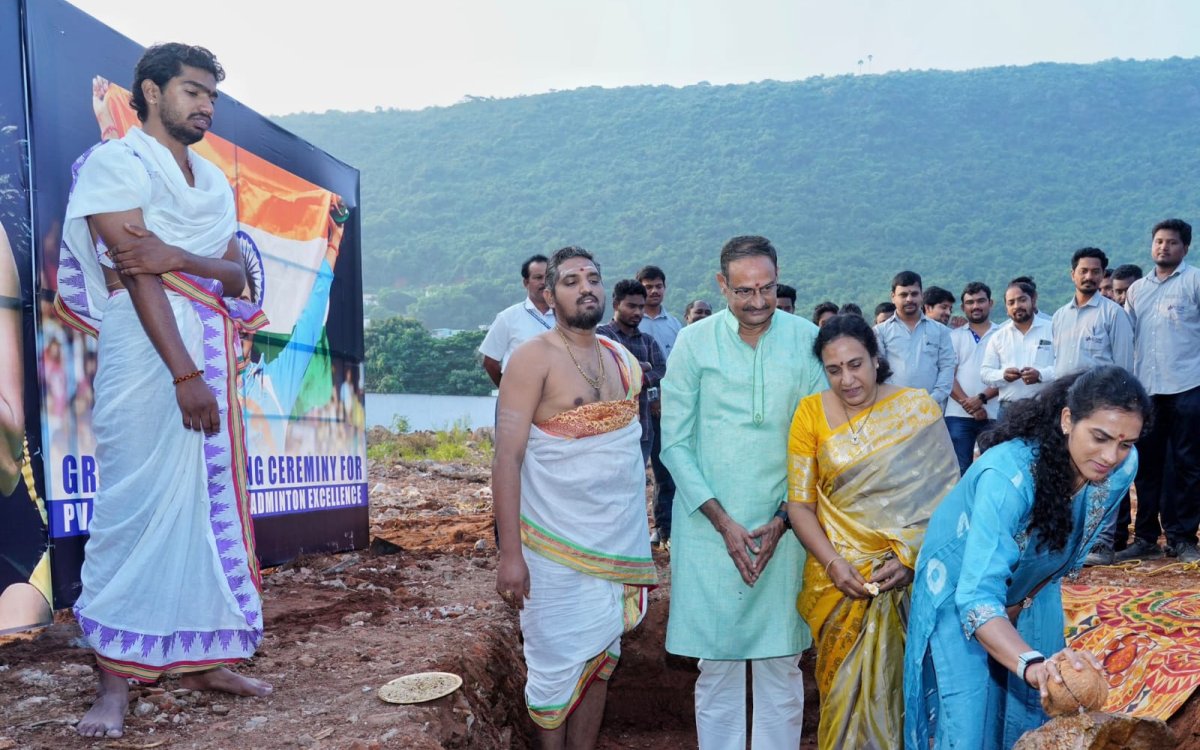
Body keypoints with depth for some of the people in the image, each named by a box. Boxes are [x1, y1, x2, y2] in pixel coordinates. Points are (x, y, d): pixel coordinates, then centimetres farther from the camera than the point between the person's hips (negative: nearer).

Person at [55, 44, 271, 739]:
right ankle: (117, 678, 0)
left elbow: (237, 275, 9)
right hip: (148, 350, -6)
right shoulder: (115, 162, 1)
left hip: (213, 352, 6)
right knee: (139, 507, -8)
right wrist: (185, 373, -19)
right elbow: (137, 272, -11)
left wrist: (177, 257, -13)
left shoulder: (215, 181, 21)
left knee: (212, 501, 6)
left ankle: (204, 656, 15)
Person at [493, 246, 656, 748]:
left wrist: (639, 535, 6)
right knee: (558, 666, 6)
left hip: (619, 541, 6)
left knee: (600, 660, 15)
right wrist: (510, 553, -20)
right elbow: (507, 457, -15)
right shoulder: (534, 358, -11)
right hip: (558, 548, -5)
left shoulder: (623, 358, 8)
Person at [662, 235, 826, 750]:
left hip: (783, 526, 1)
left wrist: (782, 520, -5)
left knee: (781, 663, 8)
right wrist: (722, 520, -9)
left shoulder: (807, 340, 0)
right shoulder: (694, 342, -2)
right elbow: (675, 443, -2)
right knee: (717, 663, 7)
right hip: (709, 527, -1)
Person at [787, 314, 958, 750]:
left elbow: (945, 495, -6)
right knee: (846, 687, 10)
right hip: (839, 577, 1)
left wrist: (911, 557, -18)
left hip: (909, 577, 0)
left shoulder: (918, 408, -3)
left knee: (896, 685, 8)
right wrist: (832, 563, -14)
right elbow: (799, 504, -2)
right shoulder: (811, 412, -2)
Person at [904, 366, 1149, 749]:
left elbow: (1074, 547, 0)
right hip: (963, 590, -5)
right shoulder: (1009, 474, -39)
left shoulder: (1122, 468, -20)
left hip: (1031, 592, 5)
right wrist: (1033, 664, -58)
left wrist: (1025, 600, -3)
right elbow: (977, 595, -44)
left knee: (1036, 715, 9)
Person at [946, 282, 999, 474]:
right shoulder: (954, 336, 12)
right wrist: (967, 403, -10)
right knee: (960, 469, 1)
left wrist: (981, 398, -14)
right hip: (958, 415, 1)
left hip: (993, 415, -1)